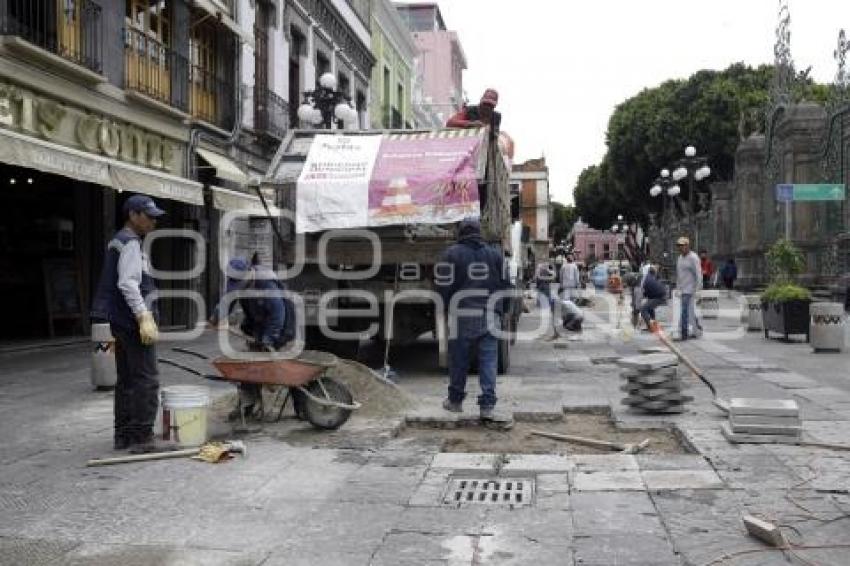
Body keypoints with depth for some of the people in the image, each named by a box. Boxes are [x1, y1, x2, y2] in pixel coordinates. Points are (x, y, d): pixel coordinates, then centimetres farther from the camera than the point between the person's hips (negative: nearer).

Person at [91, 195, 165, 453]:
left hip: (121, 322, 11)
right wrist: (144, 318, -26)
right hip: (132, 320, -11)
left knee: (126, 380, 14)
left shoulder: (118, 241, 19)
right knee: (146, 380, -8)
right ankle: (141, 438, -6)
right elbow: (128, 284, -22)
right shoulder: (130, 243, -12)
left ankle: (123, 435, 21)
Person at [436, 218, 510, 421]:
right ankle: (488, 406, -2)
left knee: (459, 359, 10)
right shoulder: (495, 254, 8)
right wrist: (498, 309, 18)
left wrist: (447, 307, 9)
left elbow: (443, 286, -4)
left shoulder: (452, 254, -2)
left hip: (461, 315, -2)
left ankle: (455, 400, 23)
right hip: (490, 316, 2)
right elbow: (505, 284, 10)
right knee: (488, 360, 3)